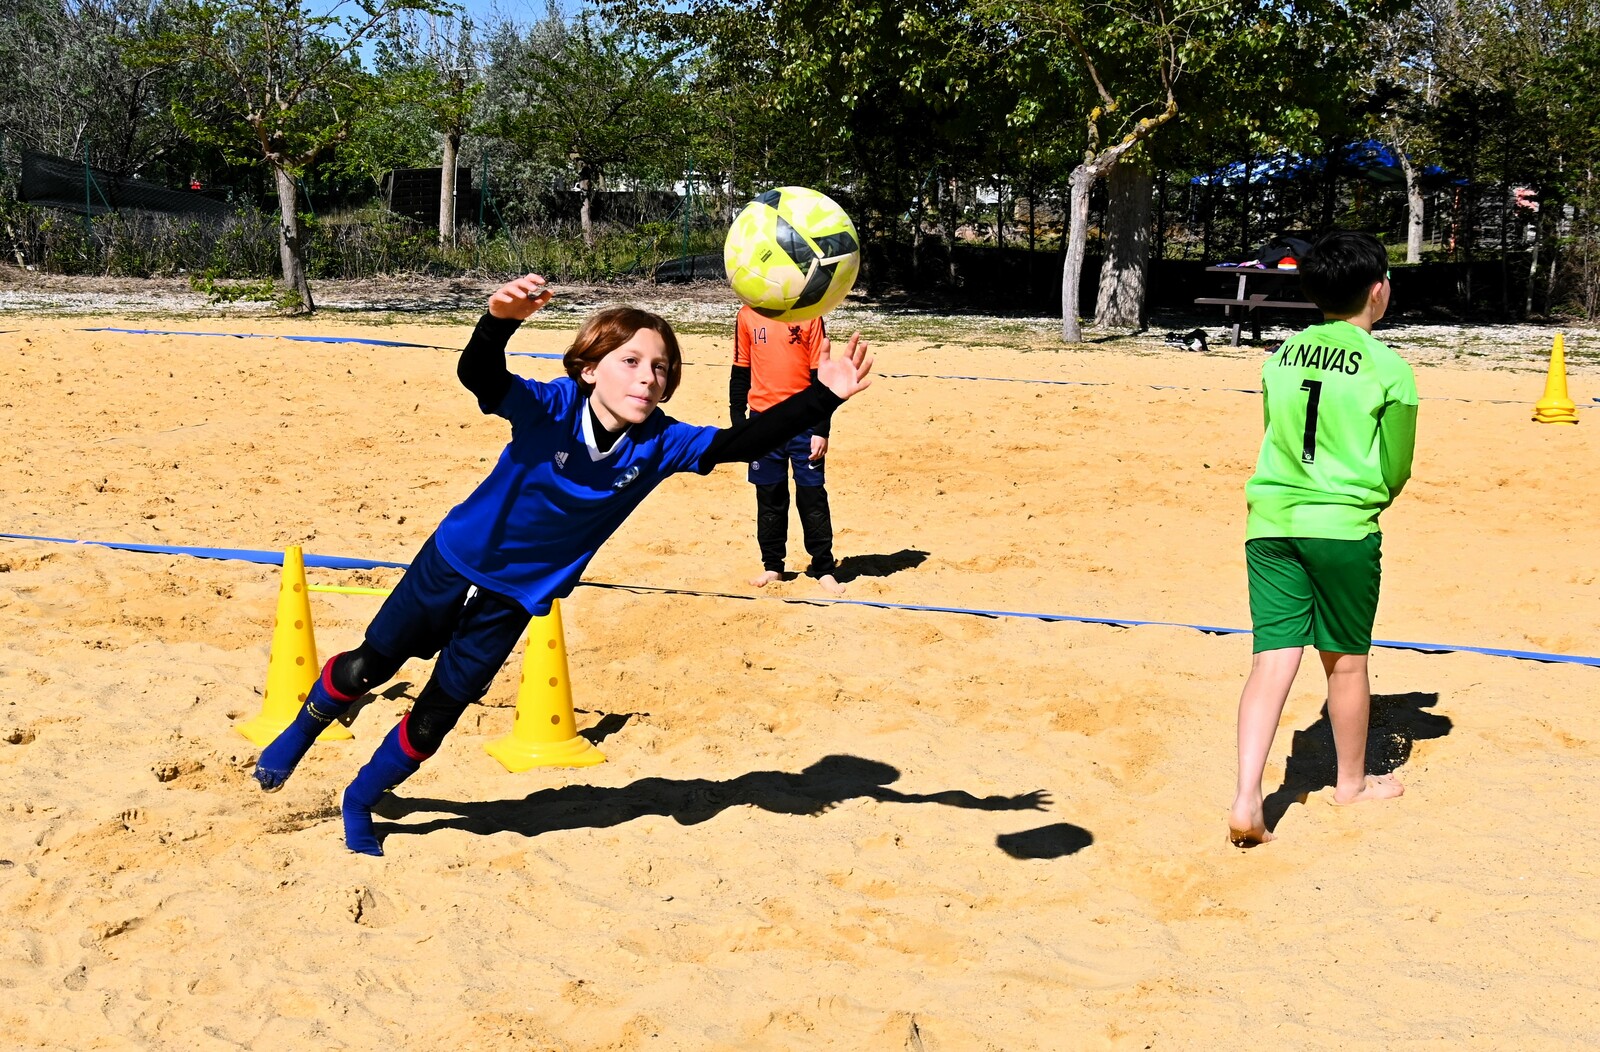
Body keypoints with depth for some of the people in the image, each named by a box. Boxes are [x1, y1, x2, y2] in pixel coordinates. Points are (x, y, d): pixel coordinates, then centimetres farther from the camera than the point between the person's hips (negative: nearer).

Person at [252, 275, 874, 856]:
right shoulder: (552, 406, -27)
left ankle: (361, 802, 35)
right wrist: (501, 320, -64)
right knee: (368, 667, 13)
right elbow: (477, 375, -42)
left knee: (433, 721, 8)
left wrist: (824, 395, -35)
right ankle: (297, 738, 45)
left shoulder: (660, 446, -18)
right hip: (454, 561, -2)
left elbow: (743, 443, -23)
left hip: (517, 596, 2)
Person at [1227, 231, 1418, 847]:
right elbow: (1396, 471, 2)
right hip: (1342, 526, -3)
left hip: (1270, 519, 4)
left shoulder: (1279, 358, 9)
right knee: (1345, 661, 13)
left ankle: (1246, 801, -11)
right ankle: (1352, 782, 33)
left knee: (1272, 659, 1)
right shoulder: (1388, 369, -5)